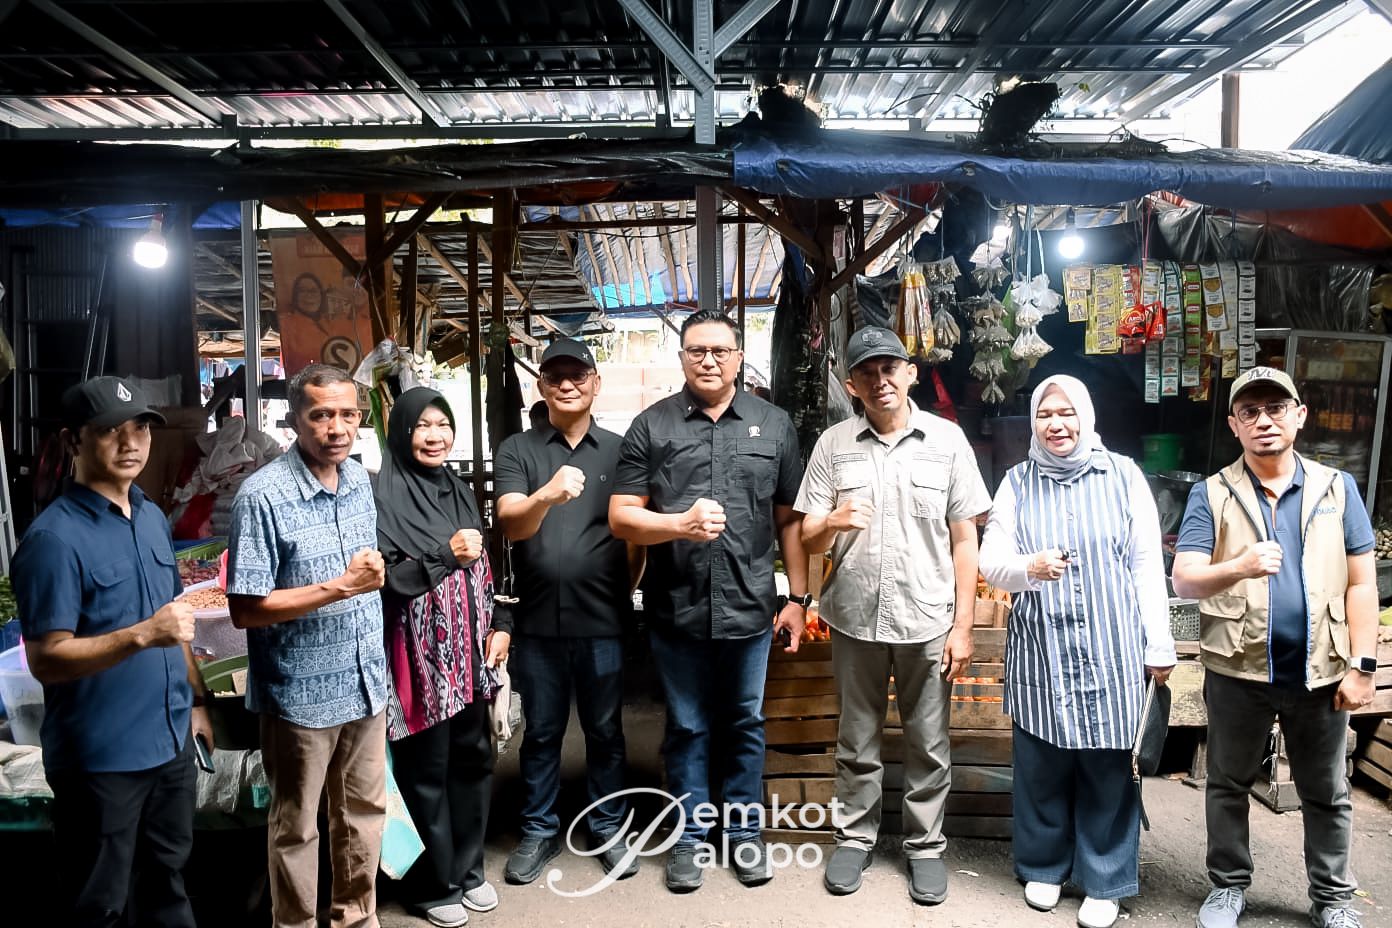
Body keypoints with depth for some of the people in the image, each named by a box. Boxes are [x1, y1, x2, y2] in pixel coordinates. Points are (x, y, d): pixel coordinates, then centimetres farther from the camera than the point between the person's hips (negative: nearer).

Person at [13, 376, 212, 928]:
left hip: (171, 740, 7)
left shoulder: (153, 518, 5)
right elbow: (46, 660, -21)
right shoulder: (54, 538, -18)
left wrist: (196, 698, 14)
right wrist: (142, 635, -32)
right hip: (101, 757, -7)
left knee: (168, 880, 23)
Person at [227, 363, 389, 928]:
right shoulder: (263, 495, -18)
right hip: (301, 692, -6)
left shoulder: (359, 480, 3)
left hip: (365, 681, 6)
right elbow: (246, 609, -20)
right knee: (296, 827, 13)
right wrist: (341, 588, -24)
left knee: (364, 811, 20)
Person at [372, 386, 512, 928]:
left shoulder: (459, 492, 11)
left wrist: (500, 625, 6)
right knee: (427, 770, 5)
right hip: (422, 655, -6)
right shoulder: (386, 493, -10)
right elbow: (381, 579, -16)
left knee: (473, 759, 13)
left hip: (470, 652, 6)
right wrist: (445, 555, -23)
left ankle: (467, 869, 30)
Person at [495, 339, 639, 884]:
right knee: (540, 733, 14)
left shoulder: (619, 450, 3)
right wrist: (546, 496, -35)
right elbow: (510, 525, -15)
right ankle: (539, 832, 31)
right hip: (538, 619, 0)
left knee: (604, 731, 14)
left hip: (603, 619, 0)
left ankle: (608, 828, 31)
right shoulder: (517, 451, 0)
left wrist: (628, 588, -1)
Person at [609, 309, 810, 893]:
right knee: (687, 728, 13)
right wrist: (682, 524, -19)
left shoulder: (773, 425, 5)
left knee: (745, 725, 15)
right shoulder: (651, 426, 0)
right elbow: (621, 517, -2)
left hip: (749, 609, 1)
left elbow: (789, 519, 6)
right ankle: (689, 835, 30)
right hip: (677, 611, -1)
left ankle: (744, 832, 33)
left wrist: (798, 597, 4)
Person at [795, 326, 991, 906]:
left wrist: (962, 625, -3)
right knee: (857, 742, 15)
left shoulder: (947, 440, -1)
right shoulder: (833, 444, 1)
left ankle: (926, 845, 29)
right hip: (854, 619, 1)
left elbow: (964, 540, 1)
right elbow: (808, 541, 2)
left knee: (928, 746, 11)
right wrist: (833, 521, -21)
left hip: (927, 622, -1)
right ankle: (855, 837, 33)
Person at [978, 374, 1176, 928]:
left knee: (1109, 769, 5)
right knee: (1041, 765, 8)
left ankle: (1105, 881, 23)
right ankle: (1043, 867, 29)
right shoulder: (1017, 483, 4)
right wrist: (1028, 567, -21)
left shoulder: (1123, 475, 2)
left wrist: (1159, 646, 1)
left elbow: (1148, 564, 2)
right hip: (1039, 649, 1)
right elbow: (990, 563, 1)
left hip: (1112, 651, -1)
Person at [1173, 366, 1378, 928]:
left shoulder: (1337, 488, 3)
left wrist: (1362, 666, -3)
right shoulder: (1211, 495, -3)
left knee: (1326, 794, 15)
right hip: (1238, 671, -1)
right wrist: (1238, 568, -31)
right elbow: (1183, 580, -11)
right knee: (1228, 785, 12)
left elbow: (1361, 583, 2)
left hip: (1319, 672, 1)